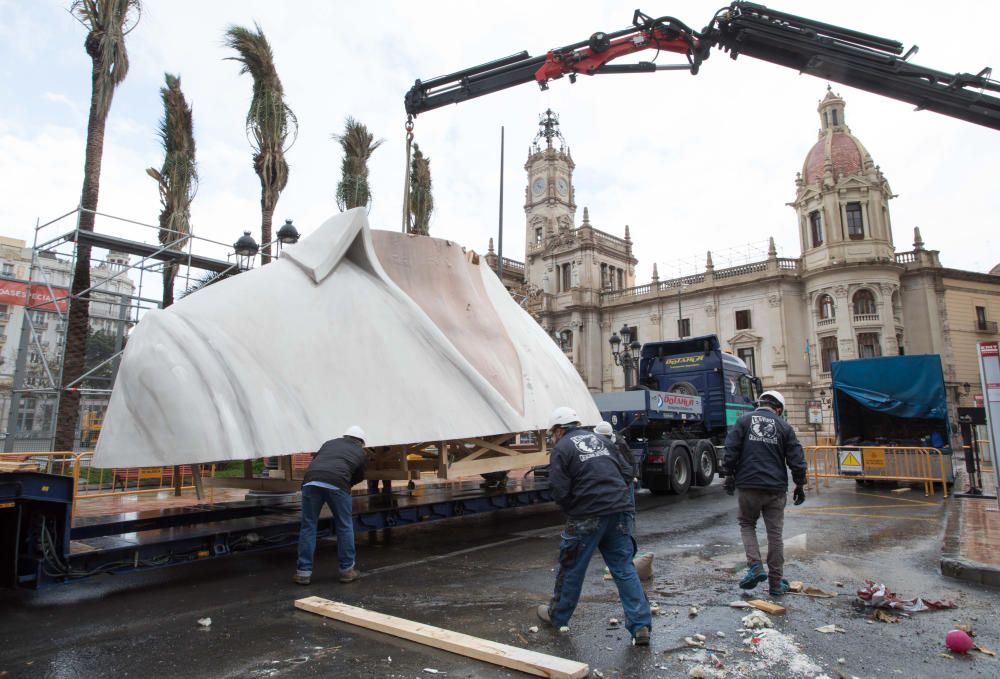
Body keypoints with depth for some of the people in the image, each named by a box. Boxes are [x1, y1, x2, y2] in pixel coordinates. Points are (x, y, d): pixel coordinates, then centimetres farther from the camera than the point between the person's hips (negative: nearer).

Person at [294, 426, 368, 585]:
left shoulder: (330, 443, 32)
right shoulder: (361, 453, 27)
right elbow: (358, 478, 35)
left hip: (311, 481, 2)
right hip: (337, 484, -2)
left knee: (308, 527, 13)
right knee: (345, 527, 14)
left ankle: (303, 572, 16)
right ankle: (347, 570, 23)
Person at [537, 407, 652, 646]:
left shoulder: (562, 448, -4)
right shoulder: (599, 439, 15)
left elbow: (559, 491, -11)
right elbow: (626, 472, 15)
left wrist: (570, 511, 8)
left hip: (588, 516, -5)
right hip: (621, 510, 5)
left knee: (571, 568, 13)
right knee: (624, 568, 11)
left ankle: (557, 616, 31)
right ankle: (640, 626, 6)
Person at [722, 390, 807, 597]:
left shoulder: (744, 421, 2)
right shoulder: (784, 427, 5)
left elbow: (731, 449, -4)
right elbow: (796, 459, 3)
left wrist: (729, 475, 4)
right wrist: (800, 485, 14)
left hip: (748, 486, -1)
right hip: (776, 488, 1)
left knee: (746, 524, 18)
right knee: (775, 533, 9)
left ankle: (755, 565, 0)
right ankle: (776, 583, 16)